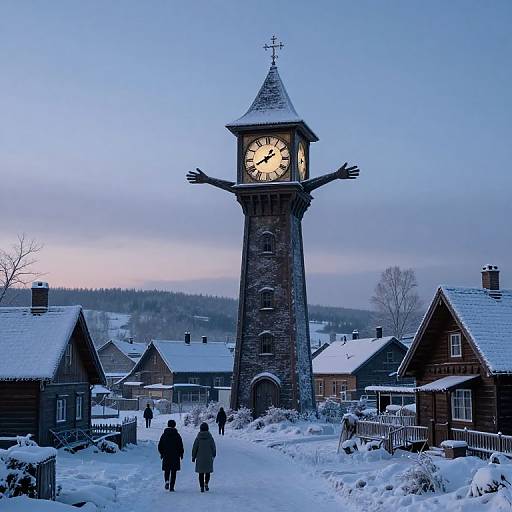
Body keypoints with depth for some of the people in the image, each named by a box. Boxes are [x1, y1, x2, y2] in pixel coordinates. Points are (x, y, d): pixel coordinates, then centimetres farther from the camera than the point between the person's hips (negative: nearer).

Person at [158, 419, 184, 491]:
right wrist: (181, 454, 8)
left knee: (166, 470, 15)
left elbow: (160, 446, 5)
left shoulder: (164, 435, 1)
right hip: (175, 456, -2)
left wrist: (161, 453, 19)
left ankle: (167, 481, -12)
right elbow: (180, 446, -5)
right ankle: (171, 487, 1)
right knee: (173, 472, 5)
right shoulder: (177, 435, -5)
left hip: (166, 456, 2)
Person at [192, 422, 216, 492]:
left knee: (201, 473, 8)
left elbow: (194, 448, -2)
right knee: (207, 472, 13)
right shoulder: (210, 437, -5)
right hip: (208, 458, 0)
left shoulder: (198, 438, -6)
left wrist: (193, 457, 8)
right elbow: (213, 448, 0)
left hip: (200, 458, 0)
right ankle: (206, 483, -8)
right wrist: (213, 456, 13)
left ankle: (202, 487, 4)